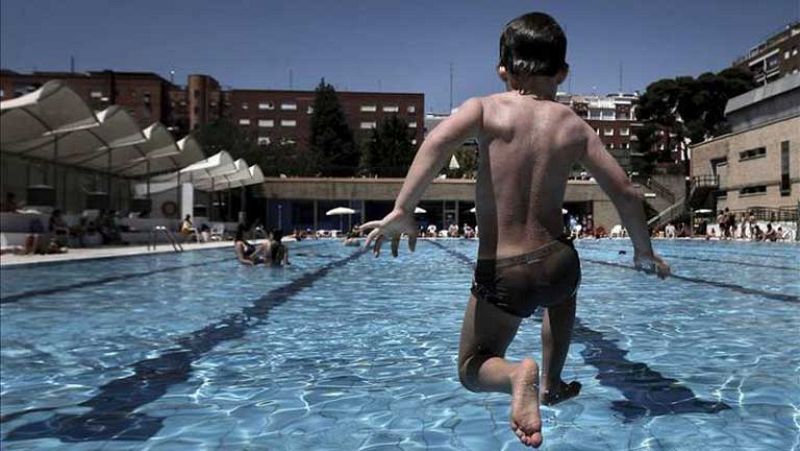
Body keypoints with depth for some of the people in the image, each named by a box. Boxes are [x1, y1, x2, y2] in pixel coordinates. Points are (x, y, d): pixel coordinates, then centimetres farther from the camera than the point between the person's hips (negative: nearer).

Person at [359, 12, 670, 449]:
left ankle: (517, 373, -15)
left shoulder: (485, 108, -3)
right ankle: (551, 385, 46)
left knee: (472, 370, 18)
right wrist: (644, 253, 18)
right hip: (557, 266, 3)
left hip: (500, 278, -3)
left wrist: (402, 209, -27)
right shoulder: (574, 126, 3)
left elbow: (439, 140, -25)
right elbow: (626, 194, 3)